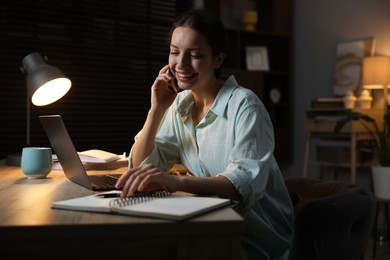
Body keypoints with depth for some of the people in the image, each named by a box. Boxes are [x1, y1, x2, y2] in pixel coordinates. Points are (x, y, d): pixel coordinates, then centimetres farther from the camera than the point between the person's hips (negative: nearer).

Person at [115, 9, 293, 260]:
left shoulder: (243, 105, -17)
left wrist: (176, 182, -46)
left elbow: (248, 183, -31)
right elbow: (140, 166, 1)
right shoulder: (180, 105, 3)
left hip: (259, 239, -5)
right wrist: (157, 109, -10)